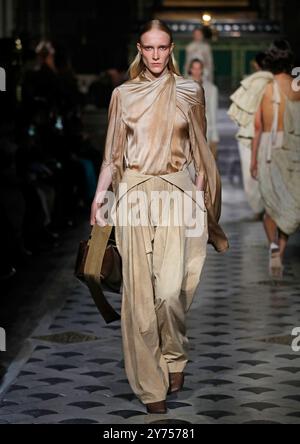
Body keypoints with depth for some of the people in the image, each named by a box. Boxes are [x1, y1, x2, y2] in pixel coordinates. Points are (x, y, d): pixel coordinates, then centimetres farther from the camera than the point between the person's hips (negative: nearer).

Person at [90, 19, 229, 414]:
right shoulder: (123, 94, 8)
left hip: (177, 193, -1)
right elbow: (114, 153, 9)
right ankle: (151, 385, 8)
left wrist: (199, 197, 2)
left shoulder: (190, 92, 6)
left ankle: (174, 356, 15)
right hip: (135, 194, 1)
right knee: (139, 291, -1)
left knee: (171, 290, -14)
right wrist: (99, 195, -2)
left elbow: (199, 150, 9)